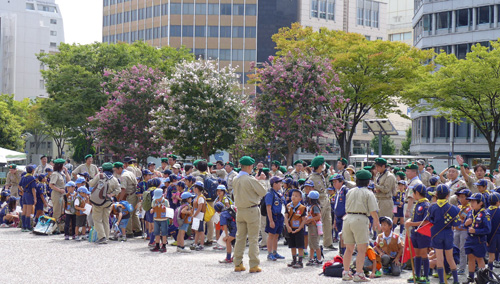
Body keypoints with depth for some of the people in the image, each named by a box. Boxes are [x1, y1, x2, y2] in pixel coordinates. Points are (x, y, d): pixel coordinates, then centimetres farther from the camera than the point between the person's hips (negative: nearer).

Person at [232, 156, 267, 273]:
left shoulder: (235, 179, 4)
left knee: (240, 237, 12)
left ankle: (238, 264, 14)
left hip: (240, 210, 6)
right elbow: (263, 192, -9)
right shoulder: (250, 180, -17)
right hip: (252, 211, -6)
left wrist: (258, 178, 25)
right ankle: (254, 265, 0)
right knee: (253, 239, -1)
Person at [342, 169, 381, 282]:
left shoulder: (350, 192, 14)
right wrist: (377, 223, 9)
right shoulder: (368, 193, -2)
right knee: (362, 249, -2)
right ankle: (358, 274, -6)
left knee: (349, 248, 13)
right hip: (360, 219, -6)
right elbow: (373, 211, -7)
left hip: (348, 218, 6)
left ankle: (346, 273, 15)